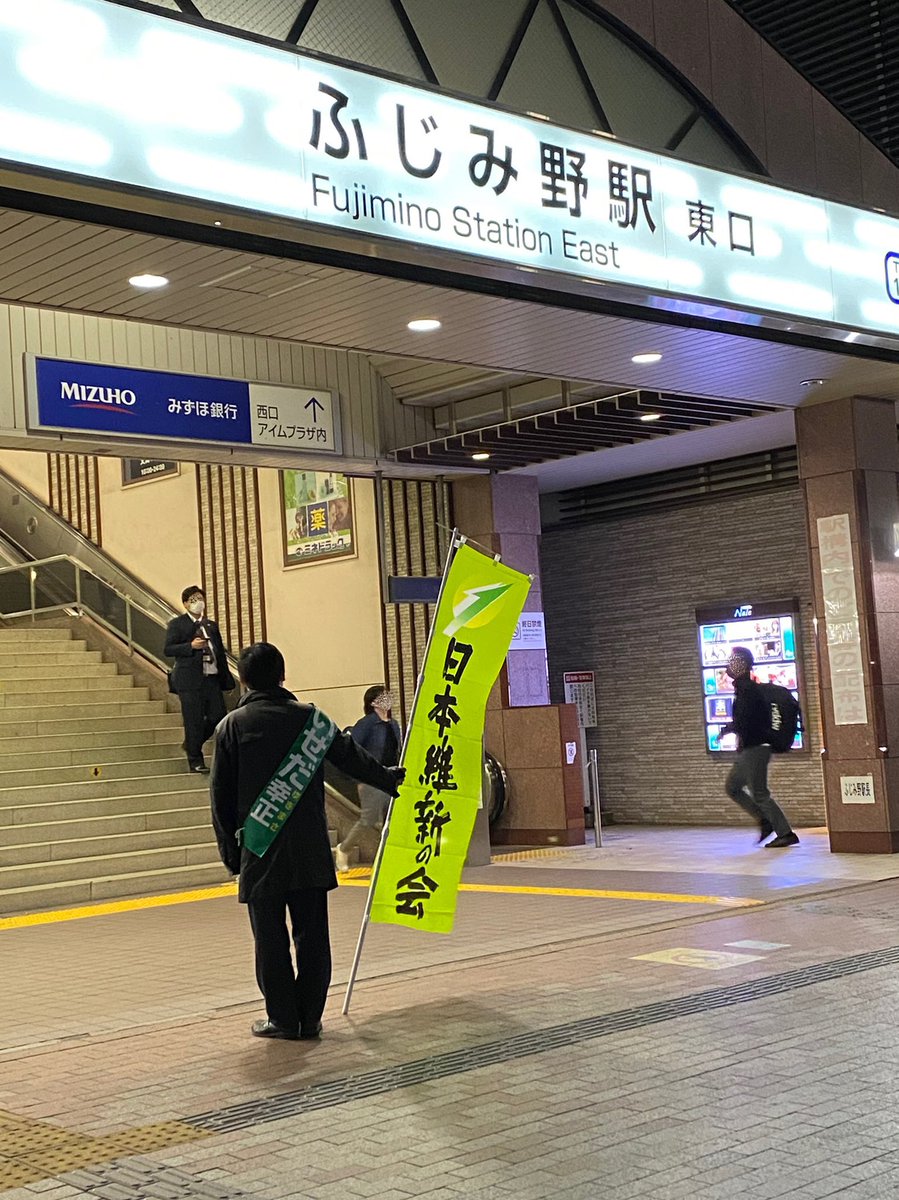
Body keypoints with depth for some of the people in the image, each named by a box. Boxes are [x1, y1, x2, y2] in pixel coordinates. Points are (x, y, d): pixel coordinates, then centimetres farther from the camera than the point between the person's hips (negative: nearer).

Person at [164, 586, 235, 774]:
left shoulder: (211, 625, 18)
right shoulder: (176, 624, 1)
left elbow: (221, 652, 19)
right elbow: (168, 649, -8)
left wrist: (227, 679, 13)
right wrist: (191, 646, -21)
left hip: (212, 679, 6)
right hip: (190, 680, -6)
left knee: (218, 716, 3)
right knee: (194, 721, -3)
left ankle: (191, 744, 25)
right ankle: (195, 761, 7)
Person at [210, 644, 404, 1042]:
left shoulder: (232, 726, -2)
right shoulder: (309, 717, 2)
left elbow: (221, 796, 0)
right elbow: (351, 756, 15)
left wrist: (230, 850, 9)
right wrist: (389, 779, 32)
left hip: (260, 851, -2)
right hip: (310, 851, 2)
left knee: (271, 940, 6)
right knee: (311, 935, 8)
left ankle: (282, 1019, 10)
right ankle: (310, 1018, 11)